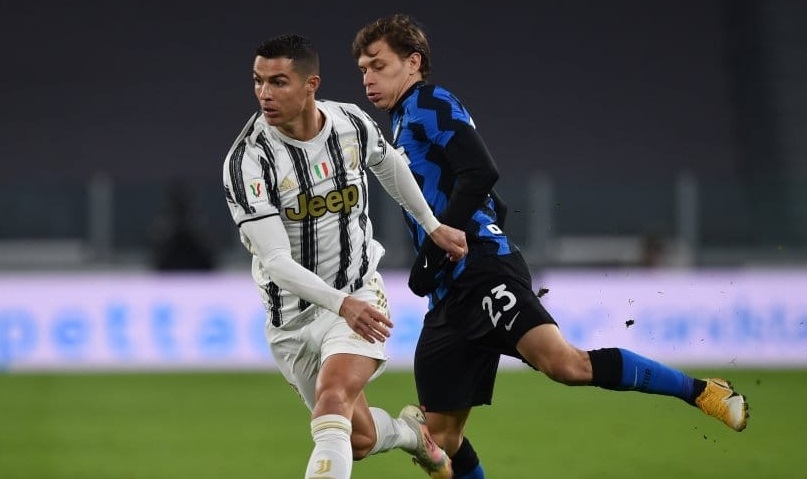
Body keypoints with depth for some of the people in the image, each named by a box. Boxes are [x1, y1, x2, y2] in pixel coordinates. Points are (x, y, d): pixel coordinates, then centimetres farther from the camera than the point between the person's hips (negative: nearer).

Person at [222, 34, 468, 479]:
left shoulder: (354, 125, -9)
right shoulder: (247, 160, -21)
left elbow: (389, 165, 17)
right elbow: (276, 262, -25)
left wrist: (433, 227, 24)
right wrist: (341, 304, -38)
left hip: (359, 296, 0)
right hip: (293, 315, 0)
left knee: (333, 405, -25)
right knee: (360, 439, 11)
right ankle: (410, 431, 47)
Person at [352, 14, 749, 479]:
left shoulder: (430, 104, 0)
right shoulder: (403, 126, 27)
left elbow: (481, 174, -16)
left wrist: (431, 254, -15)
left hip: (481, 272, -10)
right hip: (449, 294, 10)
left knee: (565, 362, -29)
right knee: (442, 436, 6)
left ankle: (701, 391, -16)